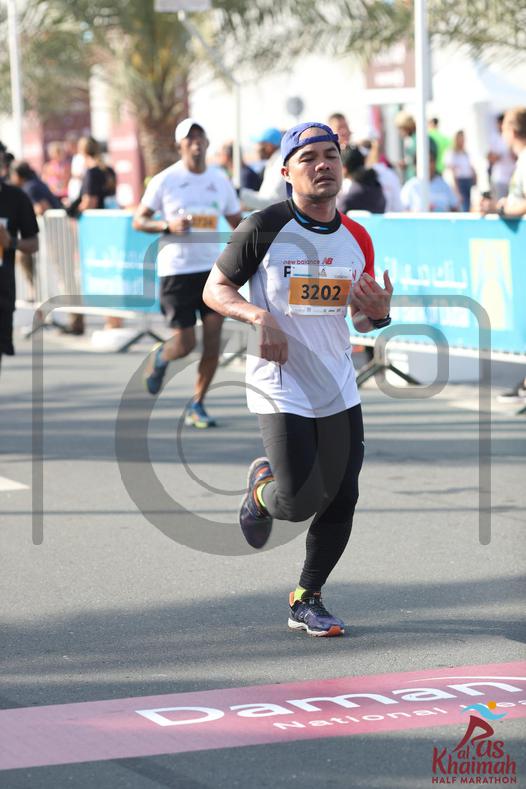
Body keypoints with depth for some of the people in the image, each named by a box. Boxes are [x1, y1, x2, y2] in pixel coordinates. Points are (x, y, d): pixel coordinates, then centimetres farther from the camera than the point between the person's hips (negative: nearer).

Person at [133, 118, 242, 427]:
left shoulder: (220, 180, 6)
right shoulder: (165, 181, -4)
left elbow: (238, 223, 15)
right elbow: (139, 221, 0)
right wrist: (167, 225, -18)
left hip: (213, 268, 3)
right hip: (176, 270, -3)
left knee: (213, 338, -7)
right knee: (185, 344, -4)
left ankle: (197, 406, 6)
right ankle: (160, 356, 33)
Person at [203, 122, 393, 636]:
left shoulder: (357, 238, 5)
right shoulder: (265, 228, -10)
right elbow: (215, 289, -2)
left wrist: (379, 312, -9)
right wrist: (259, 315, -20)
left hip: (338, 389, 5)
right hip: (280, 387, -5)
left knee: (341, 502, 4)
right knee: (298, 503, -12)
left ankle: (306, 601, 23)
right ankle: (261, 486, 25)